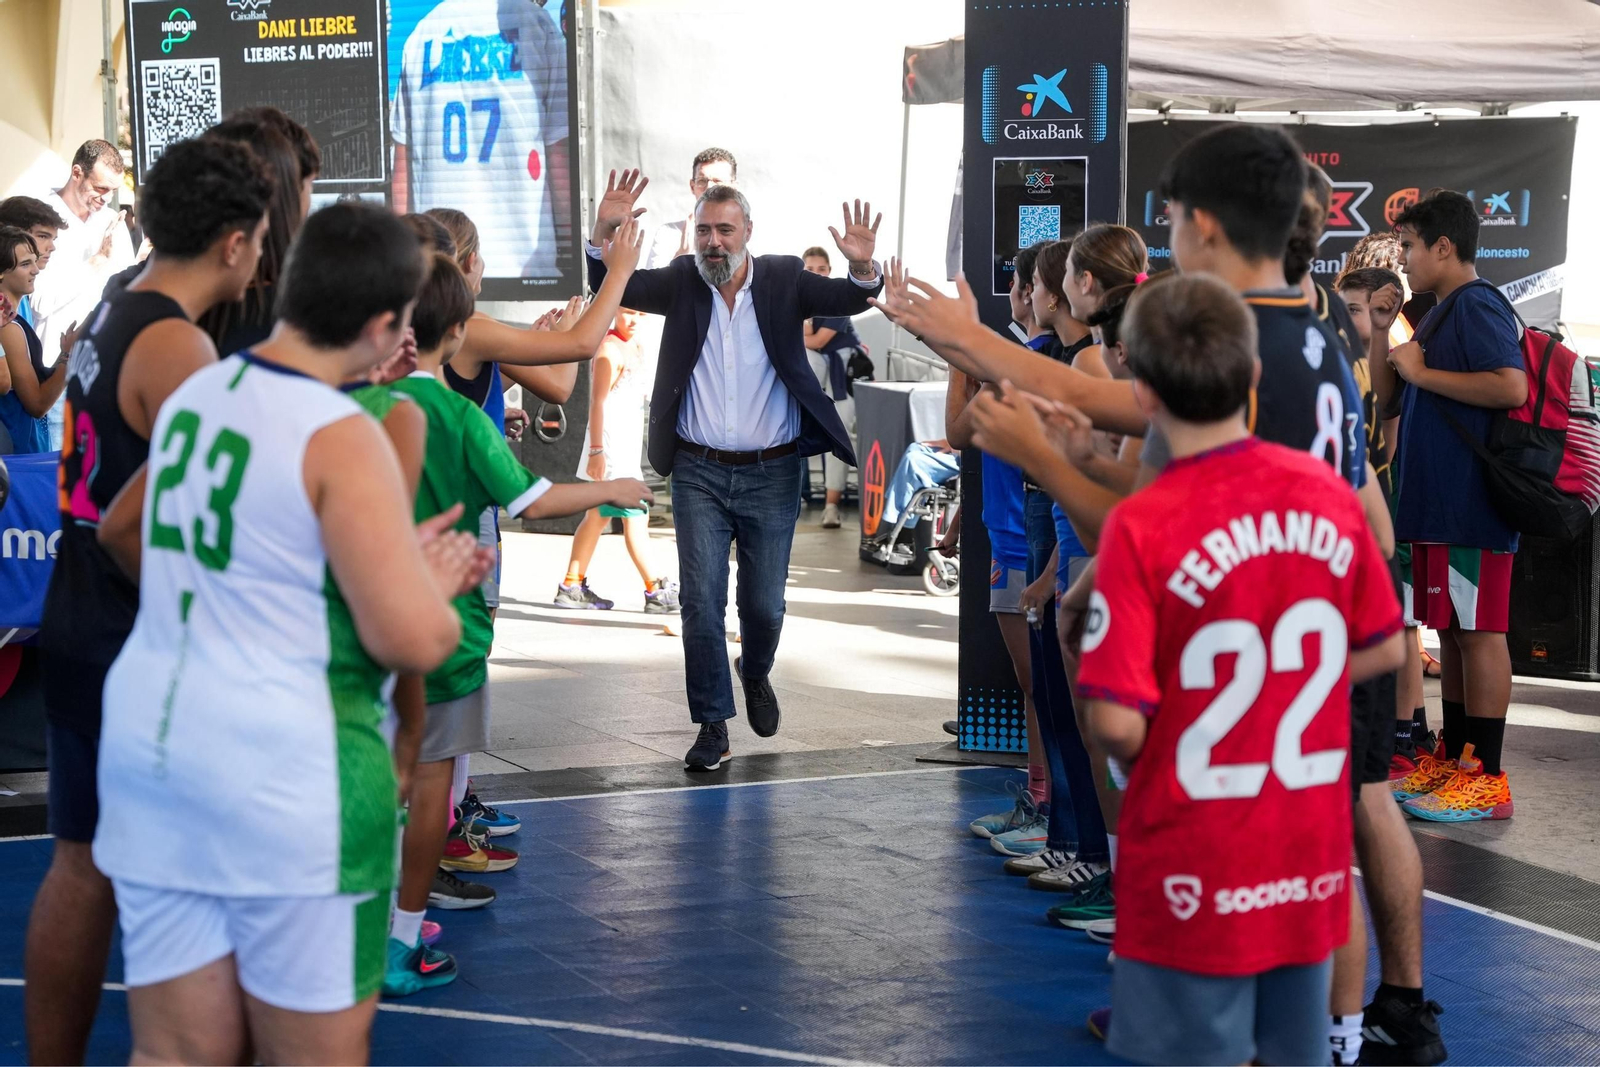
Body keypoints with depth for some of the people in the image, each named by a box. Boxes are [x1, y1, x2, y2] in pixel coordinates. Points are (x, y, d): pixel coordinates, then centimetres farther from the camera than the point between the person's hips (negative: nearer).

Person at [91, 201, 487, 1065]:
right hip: (286, 772, -7)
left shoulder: (193, 394, 8)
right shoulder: (342, 438, -15)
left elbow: (120, 532, 27)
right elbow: (414, 639, -21)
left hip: (147, 740, 8)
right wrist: (435, 574, 1)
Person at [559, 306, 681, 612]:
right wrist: (597, 451, -23)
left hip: (627, 448, 10)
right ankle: (656, 592, -4)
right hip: (611, 449, -10)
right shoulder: (610, 348, -13)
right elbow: (598, 402, -18)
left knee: (598, 516, 11)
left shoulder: (633, 346, 16)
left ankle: (572, 586, 15)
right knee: (636, 517, -7)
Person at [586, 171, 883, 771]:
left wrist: (863, 267, -34)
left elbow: (846, 299, -11)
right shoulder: (681, 282, 1)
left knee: (764, 605, 8)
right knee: (701, 602, -3)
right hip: (699, 474, 0)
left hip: (771, 474, 0)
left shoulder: (783, 280, -2)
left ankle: (756, 674, 41)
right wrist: (604, 234, -26)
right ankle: (713, 725, 7)